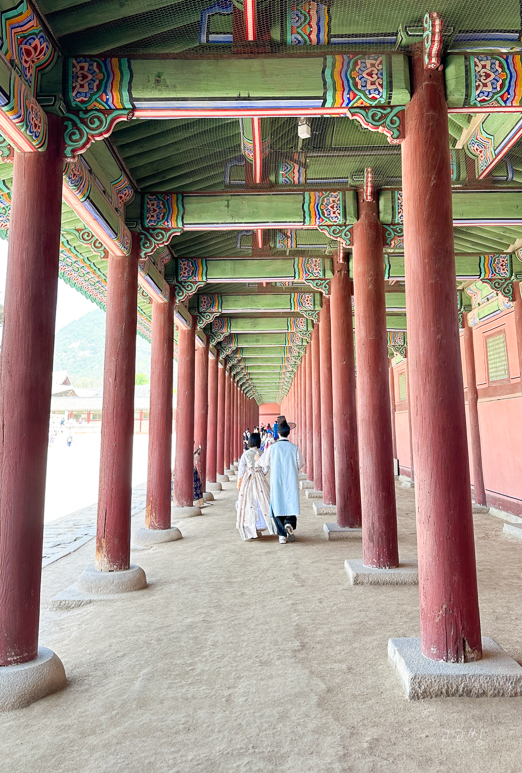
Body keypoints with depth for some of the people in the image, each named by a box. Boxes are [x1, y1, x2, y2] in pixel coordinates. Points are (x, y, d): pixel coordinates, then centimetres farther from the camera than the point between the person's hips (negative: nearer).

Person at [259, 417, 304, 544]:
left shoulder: (272, 447, -6)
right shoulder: (294, 448, -4)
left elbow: (263, 462, 0)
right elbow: (301, 463, 1)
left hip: (276, 481, 0)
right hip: (291, 481, 0)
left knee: (277, 505, 8)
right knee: (291, 504, 14)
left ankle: (282, 535, 6)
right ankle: (289, 524, -12)